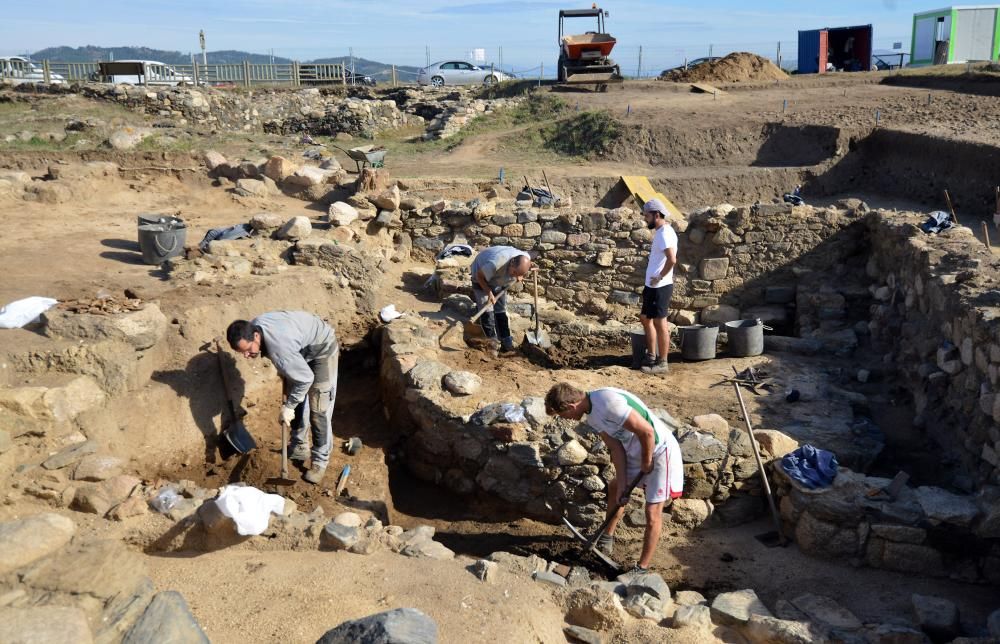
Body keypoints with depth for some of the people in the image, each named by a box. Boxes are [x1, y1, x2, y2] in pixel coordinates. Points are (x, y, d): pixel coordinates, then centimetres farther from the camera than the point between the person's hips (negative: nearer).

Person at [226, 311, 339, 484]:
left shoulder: (278, 346, -41)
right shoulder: (252, 327, -16)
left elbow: (306, 378, -30)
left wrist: (287, 406, -20)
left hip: (322, 348, -8)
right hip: (302, 349, 8)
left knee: (318, 410, -7)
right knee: (295, 401, 14)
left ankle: (320, 461, 4)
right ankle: (299, 447, 30)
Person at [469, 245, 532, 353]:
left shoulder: (526, 259, -27)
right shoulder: (496, 263, -46)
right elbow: (480, 275, -28)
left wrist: (519, 278, -15)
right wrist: (489, 292, -29)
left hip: (499, 280, 5)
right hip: (481, 276, -5)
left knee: (501, 310, 5)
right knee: (486, 310, -10)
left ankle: (506, 343, 10)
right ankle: (492, 342, 0)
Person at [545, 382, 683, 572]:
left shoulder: (608, 403, -31)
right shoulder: (591, 415, -2)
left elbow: (647, 431, -29)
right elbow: (615, 447, 0)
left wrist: (646, 462, -14)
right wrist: (622, 484, -6)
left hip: (660, 452, -10)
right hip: (636, 453, 10)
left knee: (652, 513, -5)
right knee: (615, 489, 25)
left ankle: (642, 569, 7)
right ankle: (607, 537, 44)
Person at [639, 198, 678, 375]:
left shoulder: (664, 233, -18)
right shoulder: (661, 231, 13)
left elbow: (672, 260, -31)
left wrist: (659, 277, -20)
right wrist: (654, 279, 14)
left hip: (660, 286, -10)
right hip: (653, 286, 10)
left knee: (660, 323, -3)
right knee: (645, 318, 18)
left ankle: (662, 363, 5)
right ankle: (651, 355, 28)